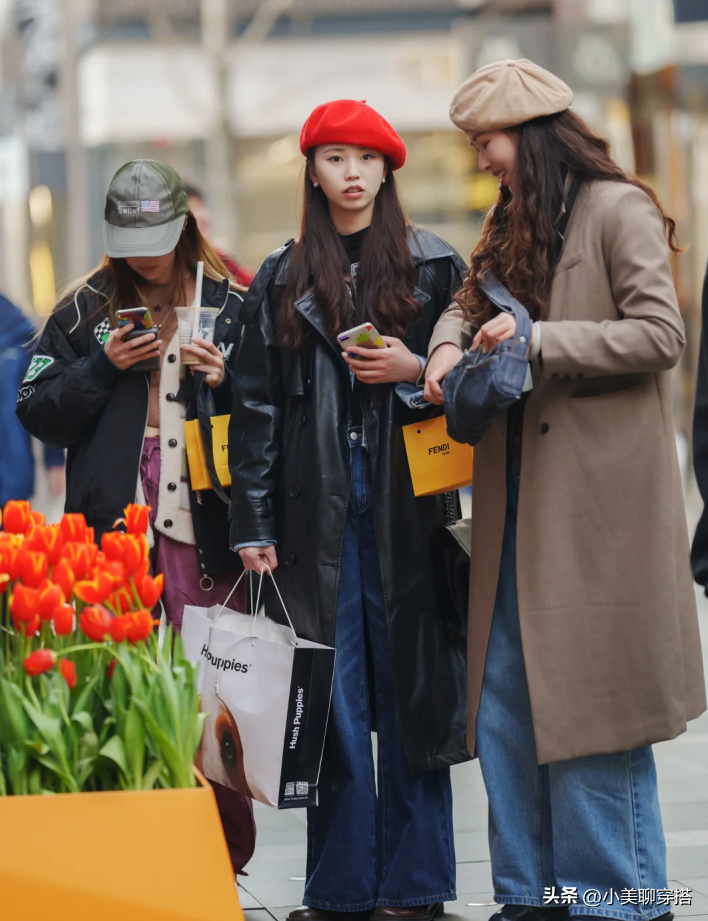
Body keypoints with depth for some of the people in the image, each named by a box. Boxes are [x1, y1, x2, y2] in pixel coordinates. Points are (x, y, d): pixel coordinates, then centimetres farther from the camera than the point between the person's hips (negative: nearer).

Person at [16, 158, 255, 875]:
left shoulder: (230, 307, 9)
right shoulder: (85, 312, 12)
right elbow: (36, 412, 8)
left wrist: (225, 380, -7)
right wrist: (102, 367, -5)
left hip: (204, 527, -1)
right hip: (111, 526, 1)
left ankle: (224, 858, 7)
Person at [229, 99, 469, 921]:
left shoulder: (435, 267, 7)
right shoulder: (281, 282, 12)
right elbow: (256, 407, 9)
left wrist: (415, 373, -11)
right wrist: (253, 524, 3)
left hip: (408, 504, -1)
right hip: (318, 508, 1)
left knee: (411, 684, 0)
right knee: (331, 697, 1)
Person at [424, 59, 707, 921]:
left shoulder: (618, 211, -8)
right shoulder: (512, 224, 17)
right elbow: (470, 301, 21)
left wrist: (539, 339, -18)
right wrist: (450, 344, -1)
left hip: (597, 502, -8)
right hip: (517, 503, 8)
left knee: (588, 701, -5)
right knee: (504, 700, 8)